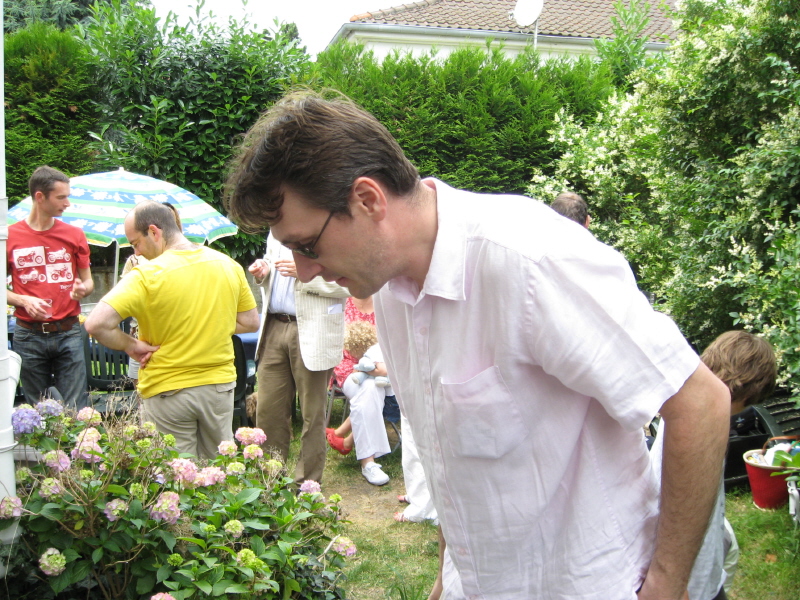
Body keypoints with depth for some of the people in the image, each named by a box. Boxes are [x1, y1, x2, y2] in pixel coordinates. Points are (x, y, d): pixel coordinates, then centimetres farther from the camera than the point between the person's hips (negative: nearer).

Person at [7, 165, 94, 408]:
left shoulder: (74, 235, 4)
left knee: (75, 409, 0)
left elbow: (88, 281, 12)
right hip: (28, 335, 0)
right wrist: (24, 301, -13)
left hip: (68, 333, 1)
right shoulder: (10, 236, -1)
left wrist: (83, 289, -11)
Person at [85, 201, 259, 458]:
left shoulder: (146, 276, -17)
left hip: (168, 391, -4)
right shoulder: (229, 266, -1)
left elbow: (96, 324, -25)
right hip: (220, 386, 5)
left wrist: (132, 346, -10)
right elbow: (250, 322, 7)